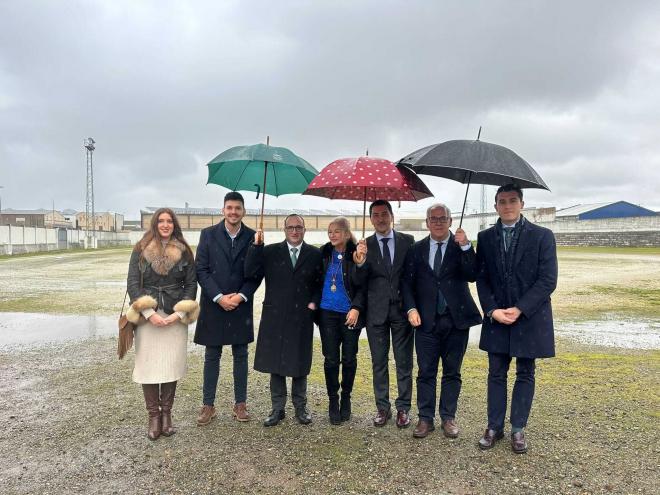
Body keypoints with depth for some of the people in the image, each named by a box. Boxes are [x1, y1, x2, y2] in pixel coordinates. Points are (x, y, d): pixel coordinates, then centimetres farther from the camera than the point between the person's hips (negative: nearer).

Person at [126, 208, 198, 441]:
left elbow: (191, 284, 4)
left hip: (175, 317, 0)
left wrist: (179, 313, -8)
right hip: (147, 317, 0)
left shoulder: (183, 252, 5)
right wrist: (149, 313, -11)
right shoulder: (141, 250, 4)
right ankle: (153, 417, 11)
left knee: (171, 365, 1)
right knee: (148, 366, -1)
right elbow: (132, 284, 0)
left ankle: (166, 414, 15)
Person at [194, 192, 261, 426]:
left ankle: (240, 404, 21)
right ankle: (208, 405, 20)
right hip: (213, 305, 0)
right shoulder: (208, 234, -1)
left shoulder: (252, 237, 0)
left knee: (240, 356, 9)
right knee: (212, 356, 9)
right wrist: (219, 297, -13)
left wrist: (240, 296, -12)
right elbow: (201, 270, -5)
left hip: (241, 306, 1)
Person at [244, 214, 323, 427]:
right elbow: (250, 272, -8)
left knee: (300, 364, 9)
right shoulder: (270, 251, 3)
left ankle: (300, 407, 26)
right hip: (275, 316, 1)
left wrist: (314, 302, -6)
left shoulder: (315, 254, 4)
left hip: (302, 317, 0)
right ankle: (277, 408, 23)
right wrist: (256, 245, -13)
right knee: (275, 364, 8)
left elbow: (321, 283, 8)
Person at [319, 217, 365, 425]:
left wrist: (357, 308, -15)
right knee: (331, 359, 4)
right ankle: (333, 400, 19)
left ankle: (346, 398, 27)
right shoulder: (324, 253, 3)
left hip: (350, 314, -2)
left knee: (349, 358, 8)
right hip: (328, 313, 2)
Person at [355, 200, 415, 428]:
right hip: (376, 311, 1)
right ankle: (382, 407, 23)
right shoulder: (365, 245, 1)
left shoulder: (407, 241, 1)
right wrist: (361, 263, -24)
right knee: (379, 362, 10)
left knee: (404, 362, 8)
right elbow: (360, 283, -4)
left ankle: (403, 408, 21)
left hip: (402, 309, 0)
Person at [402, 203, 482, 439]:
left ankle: (448, 418, 23)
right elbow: (407, 283, 7)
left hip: (456, 319, -1)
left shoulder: (462, 247, 0)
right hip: (426, 320, 1)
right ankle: (425, 418, 18)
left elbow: (472, 276, -13)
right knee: (426, 372, 6)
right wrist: (411, 309, -6)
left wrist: (465, 246, -22)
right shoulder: (417, 249, 5)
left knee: (452, 372, 10)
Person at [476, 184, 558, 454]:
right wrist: (493, 310, -11)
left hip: (529, 318, -2)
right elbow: (481, 278, 3)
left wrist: (520, 309, -15)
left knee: (525, 375, 10)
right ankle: (495, 426, 22)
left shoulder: (542, 236, -4)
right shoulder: (485, 238, 4)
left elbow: (548, 280, -8)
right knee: (496, 374, 10)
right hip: (496, 317, 2)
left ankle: (518, 429, 23)